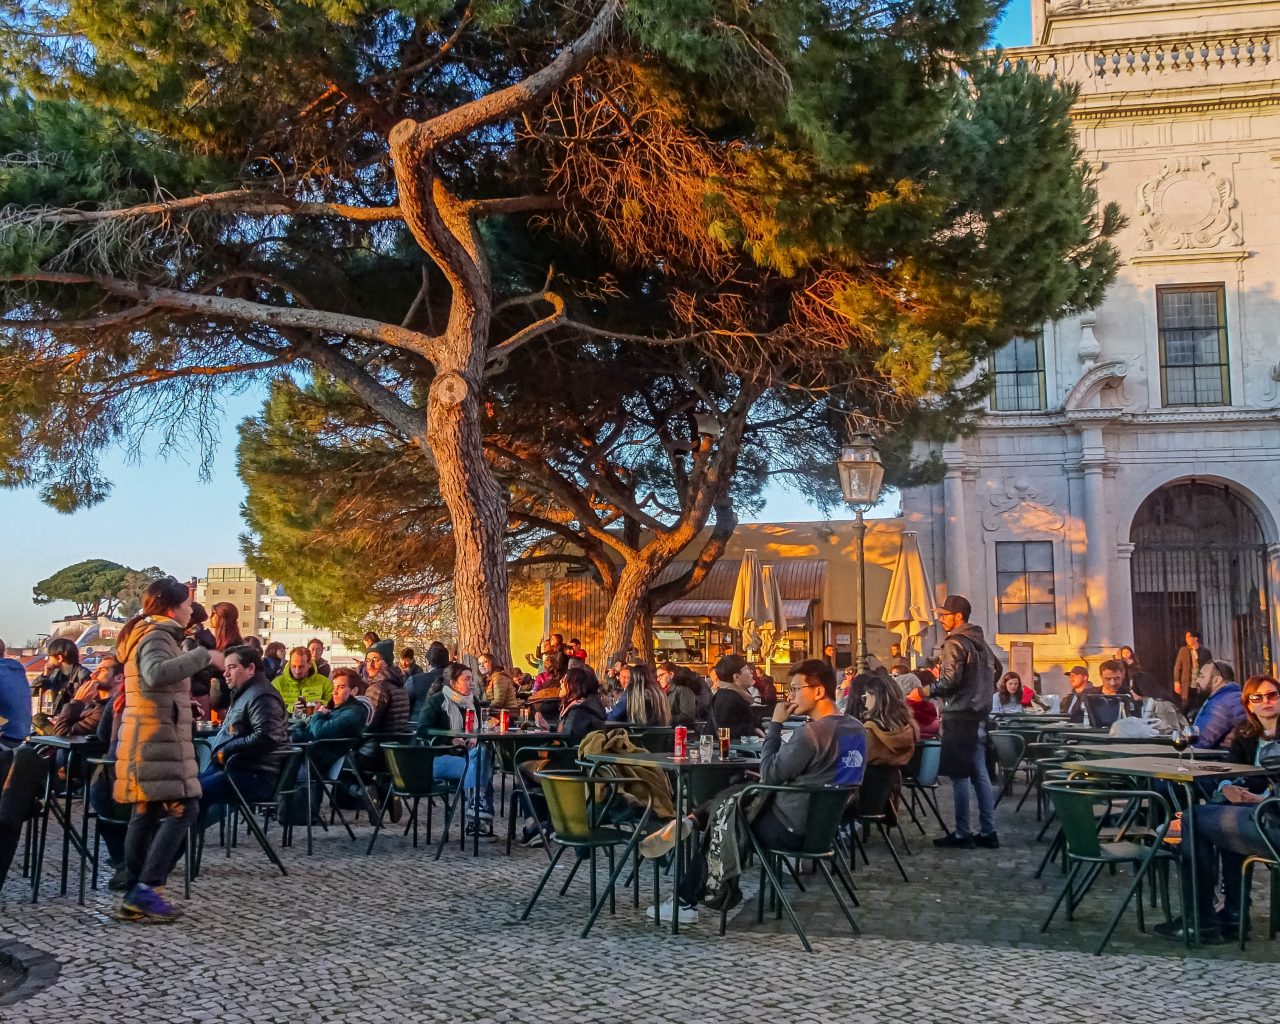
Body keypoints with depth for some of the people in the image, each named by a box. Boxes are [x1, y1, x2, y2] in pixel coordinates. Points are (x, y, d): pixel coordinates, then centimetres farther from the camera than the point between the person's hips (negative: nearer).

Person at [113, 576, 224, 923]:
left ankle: (133, 896, 7)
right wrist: (204, 655, -29)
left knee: (146, 813, 8)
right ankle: (147, 888, -16)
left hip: (147, 738, 10)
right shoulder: (157, 636, -12)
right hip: (157, 737, -10)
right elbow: (157, 673, -33)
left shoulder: (145, 633, 20)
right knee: (182, 808, -12)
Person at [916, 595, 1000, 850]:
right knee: (980, 774, 10)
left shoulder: (955, 643, -13)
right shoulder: (980, 641, 15)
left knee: (959, 776, -5)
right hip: (979, 714, 9)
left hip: (959, 716, -9)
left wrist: (925, 691, -7)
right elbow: (996, 667, 27)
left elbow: (950, 682, -20)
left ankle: (962, 834, -2)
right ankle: (988, 832, 12)